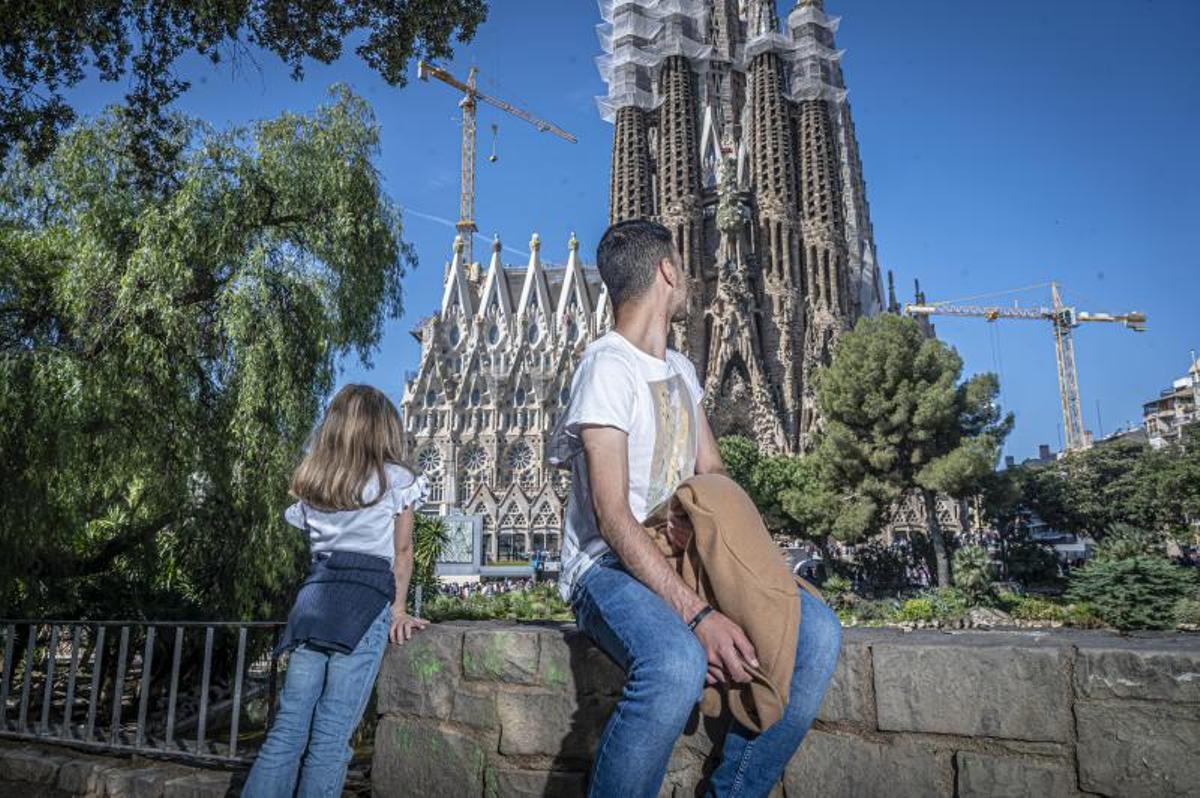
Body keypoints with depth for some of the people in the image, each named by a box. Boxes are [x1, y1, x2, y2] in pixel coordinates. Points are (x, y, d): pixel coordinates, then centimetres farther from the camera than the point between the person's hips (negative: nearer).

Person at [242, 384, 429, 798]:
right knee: (331, 733, -5)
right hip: (365, 600, -5)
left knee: (288, 727, 4)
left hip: (315, 596, 5)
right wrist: (398, 611, 15)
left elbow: (315, 544, 15)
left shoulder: (310, 481, 18)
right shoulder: (395, 478, 5)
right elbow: (402, 551, 8)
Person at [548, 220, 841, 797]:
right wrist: (698, 615, -30)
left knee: (816, 631, -13)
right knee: (678, 665, -38)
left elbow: (714, 475, 14)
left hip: (682, 559, 8)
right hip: (609, 566, -7)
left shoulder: (681, 369, 15)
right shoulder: (608, 365, -13)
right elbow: (613, 518, -21)